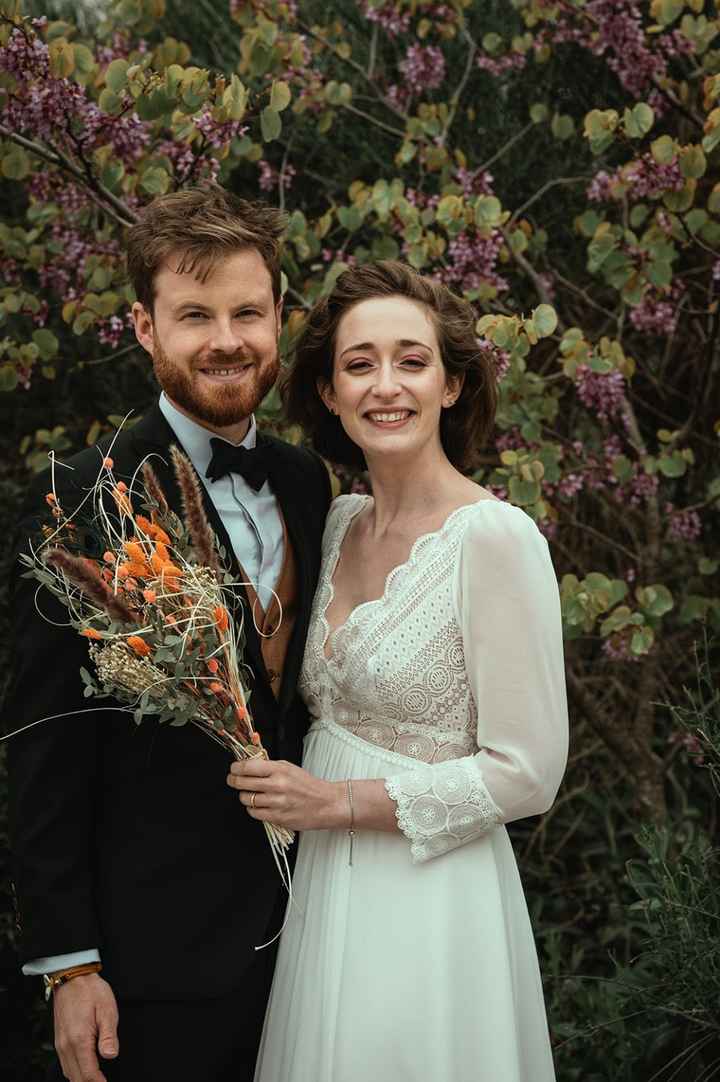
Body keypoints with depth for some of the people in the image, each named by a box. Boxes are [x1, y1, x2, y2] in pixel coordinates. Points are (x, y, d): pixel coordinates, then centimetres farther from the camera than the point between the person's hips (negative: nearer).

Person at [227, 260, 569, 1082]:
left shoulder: (495, 536, -17)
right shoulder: (340, 523, 4)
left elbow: (527, 774, -18)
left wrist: (339, 801, -16)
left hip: (427, 901, -6)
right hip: (323, 887, 7)